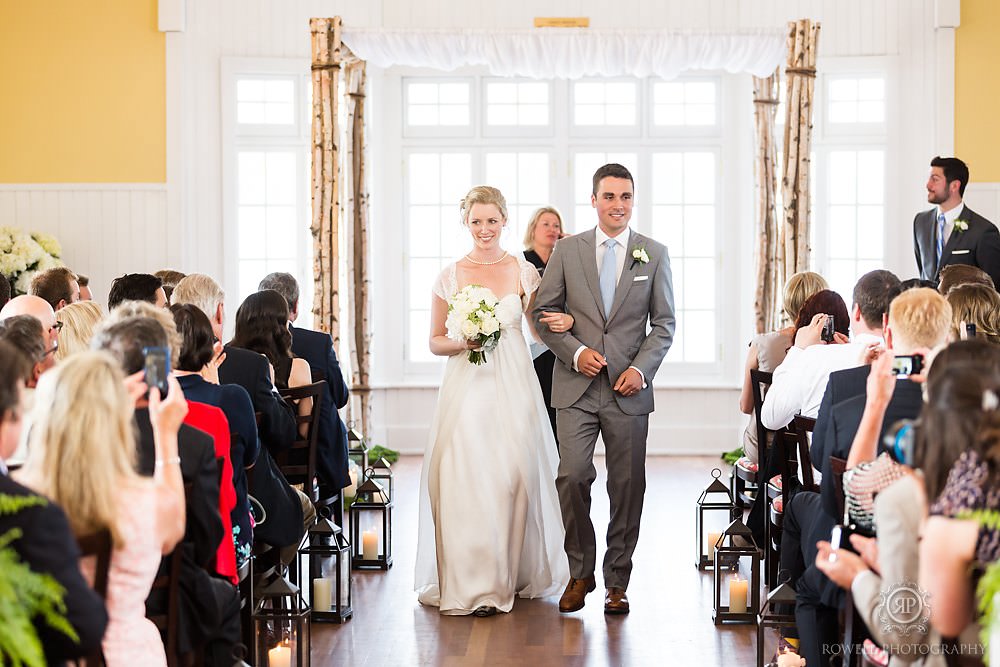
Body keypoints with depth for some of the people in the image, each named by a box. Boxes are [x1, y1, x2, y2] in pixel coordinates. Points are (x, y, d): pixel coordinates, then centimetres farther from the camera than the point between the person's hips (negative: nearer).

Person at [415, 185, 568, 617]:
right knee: (464, 478, -9)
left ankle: (512, 573, 15)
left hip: (513, 387, 1)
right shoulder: (450, 276, 5)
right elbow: (435, 341, 10)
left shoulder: (525, 272, 5)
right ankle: (470, 582, -3)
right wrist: (463, 343, -10)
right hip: (466, 387, 0)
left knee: (513, 475, -2)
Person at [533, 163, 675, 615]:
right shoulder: (567, 251, 5)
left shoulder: (654, 254, 6)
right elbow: (543, 312, 6)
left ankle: (617, 581, 16)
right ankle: (580, 573, 9)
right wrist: (575, 352, -9)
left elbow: (664, 322, 6)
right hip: (576, 389, -1)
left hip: (628, 390, 1)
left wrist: (641, 369, -7)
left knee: (627, 486, 4)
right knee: (572, 477, -10)